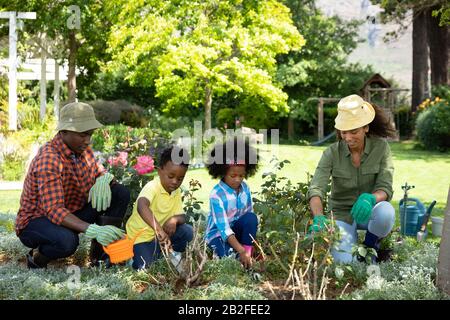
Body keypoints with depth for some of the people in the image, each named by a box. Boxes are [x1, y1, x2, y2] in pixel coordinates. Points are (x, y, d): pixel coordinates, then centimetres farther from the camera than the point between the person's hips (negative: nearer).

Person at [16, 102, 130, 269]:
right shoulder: (48, 159, -28)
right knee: (67, 241, -42)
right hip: (36, 221, -8)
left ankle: (99, 253, 0)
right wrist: (92, 230, -49)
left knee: (121, 193, -6)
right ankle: (36, 258, -7)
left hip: (73, 214, 8)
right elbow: (54, 210, -35)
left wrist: (104, 178, -17)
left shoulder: (83, 149, -2)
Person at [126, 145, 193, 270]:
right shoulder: (152, 187, -24)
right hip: (140, 237, -6)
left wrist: (174, 219, -26)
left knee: (187, 231, -12)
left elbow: (182, 216, 0)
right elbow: (141, 207, -44)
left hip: (159, 234, 7)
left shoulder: (176, 192, 1)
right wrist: (159, 229, -56)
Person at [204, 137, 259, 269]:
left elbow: (249, 214, 0)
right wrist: (241, 251, -39)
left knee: (251, 217, -25)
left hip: (236, 228, 6)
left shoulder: (245, 188, -5)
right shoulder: (217, 195, -24)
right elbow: (223, 227, -29)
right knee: (231, 256, -35)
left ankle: (248, 253, -17)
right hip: (218, 233, -6)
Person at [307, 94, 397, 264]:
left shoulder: (381, 147, -12)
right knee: (345, 262, -25)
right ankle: (352, 241, 14)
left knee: (385, 212, -35)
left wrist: (369, 199, -41)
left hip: (368, 211, 1)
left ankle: (370, 247, -1)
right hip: (342, 214, 0)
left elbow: (385, 189, -17)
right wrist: (319, 218, -45)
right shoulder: (332, 153, -13)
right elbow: (316, 189, -24)